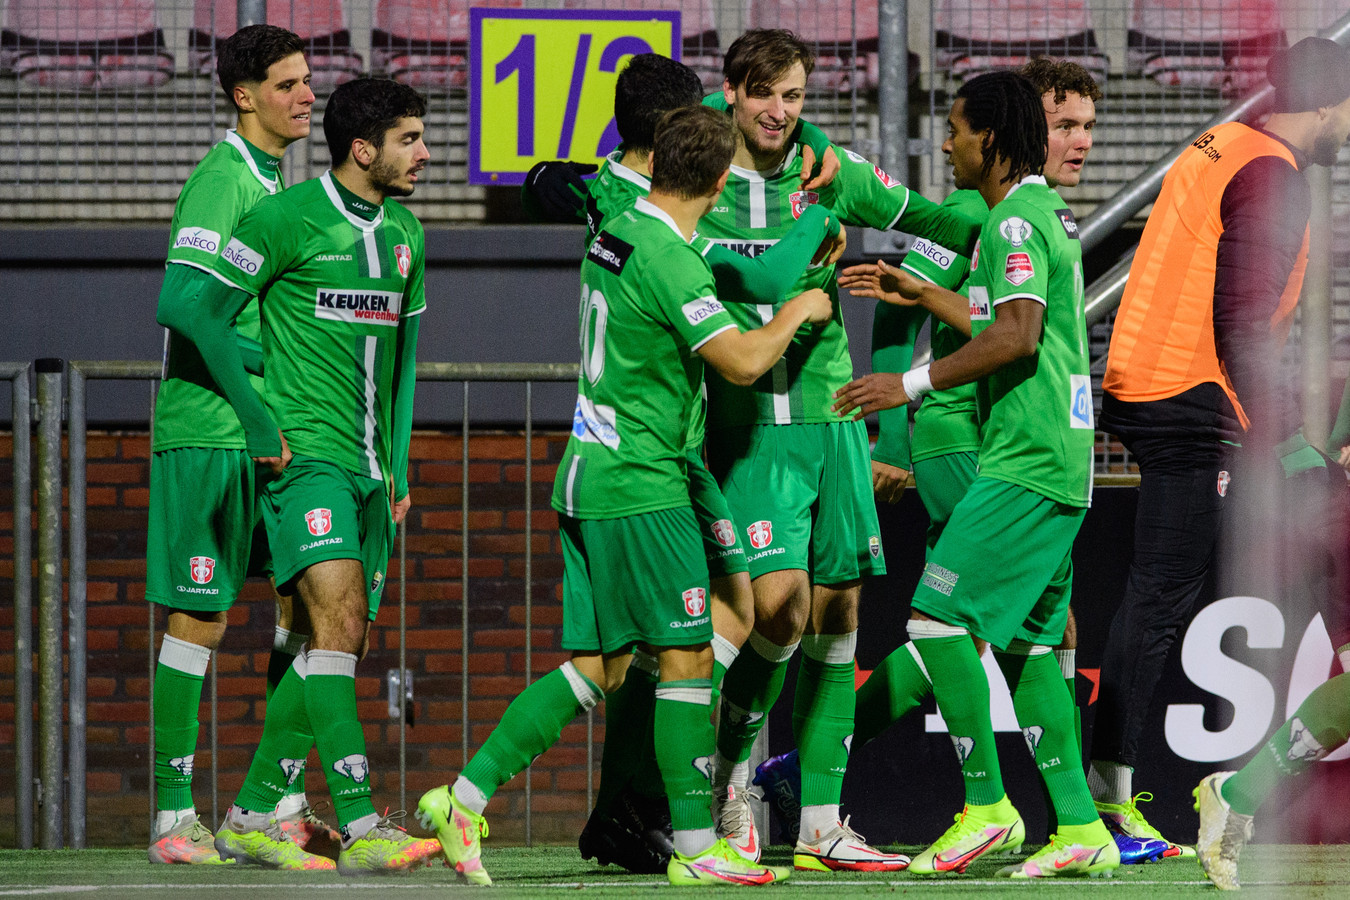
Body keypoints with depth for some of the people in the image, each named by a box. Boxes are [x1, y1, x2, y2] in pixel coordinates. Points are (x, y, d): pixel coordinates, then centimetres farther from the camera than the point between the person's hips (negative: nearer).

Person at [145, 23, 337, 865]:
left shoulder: (272, 180, 17)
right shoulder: (221, 179, -12)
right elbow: (182, 298, -22)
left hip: (270, 433, 9)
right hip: (205, 432, -9)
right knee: (201, 618, -5)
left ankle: (278, 803, 12)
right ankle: (175, 817, 0)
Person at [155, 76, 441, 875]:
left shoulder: (404, 232, 14)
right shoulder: (287, 218, -10)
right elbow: (204, 315, -7)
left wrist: (400, 461, 17)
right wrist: (257, 419, -10)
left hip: (368, 468, 8)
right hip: (304, 452, -8)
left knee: (346, 643, 6)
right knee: (338, 621, -18)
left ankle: (252, 817, 15)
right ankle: (361, 828, -25)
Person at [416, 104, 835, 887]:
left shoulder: (616, 234, 11)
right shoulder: (666, 258, -17)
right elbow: (742, 360, -20)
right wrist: (795, 313, -2)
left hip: (589, 475, 9)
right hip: (641, 484, -9)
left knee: (598, 666, 9)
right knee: (688, 655, -4)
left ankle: (466, 798, 5)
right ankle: (696, 847, -2)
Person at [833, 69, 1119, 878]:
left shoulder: (1015, 221, -13)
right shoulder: (1048, 214, 17)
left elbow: (1016, 336, -23)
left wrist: (913, 383, -19)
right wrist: (926, 294, 36)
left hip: (1026, 462, -10)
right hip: (1061, 461, 10)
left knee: (939, 616, -9)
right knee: (1026, 641, 10)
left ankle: (986, 805, -8)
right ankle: (1080, 826, 8)